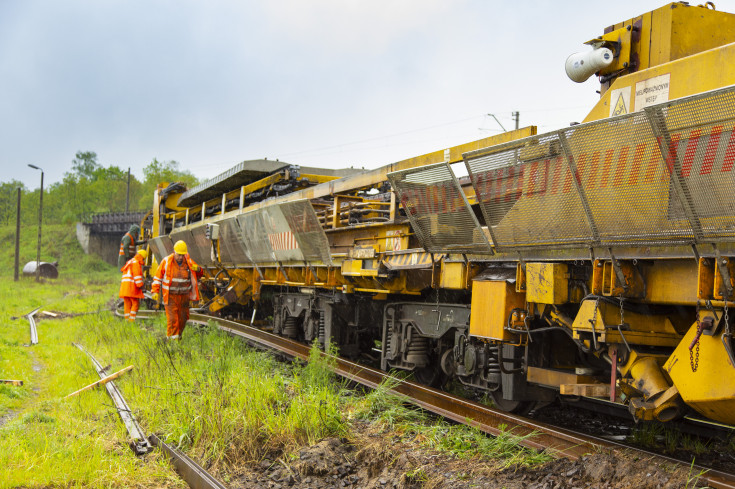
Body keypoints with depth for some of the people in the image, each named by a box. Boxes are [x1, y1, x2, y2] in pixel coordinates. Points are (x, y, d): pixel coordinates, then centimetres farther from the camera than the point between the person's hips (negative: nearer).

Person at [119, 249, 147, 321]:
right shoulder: (136, 263, -6)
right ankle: (131, 319, -13)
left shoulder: (129, 262, 25)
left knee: (128, 304, 8)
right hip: (131, 286, -9)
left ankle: (127, 319, 5)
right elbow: (137, 275, -15)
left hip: (124, 286, 9)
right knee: (136, 303, -6)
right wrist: (140, 285, -15)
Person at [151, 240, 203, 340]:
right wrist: (155, 291, -4)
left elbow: (198, 274, 15)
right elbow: (158, 277, 4)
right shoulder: (166, 261, -3)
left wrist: (198, 269, -10)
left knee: (183, 317, 8)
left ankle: (178, 335, 27)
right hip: (170, 296, -3)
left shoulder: (188, 262, 3)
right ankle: (171, 336, -4)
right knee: (172, 317, -12)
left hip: (184, 296, 3)